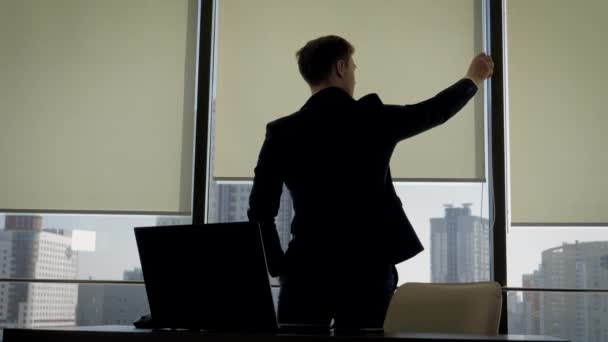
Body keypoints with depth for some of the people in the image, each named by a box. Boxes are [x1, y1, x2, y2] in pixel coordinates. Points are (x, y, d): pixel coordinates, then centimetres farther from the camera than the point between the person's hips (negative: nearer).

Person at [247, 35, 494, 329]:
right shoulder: (373, 118, 0)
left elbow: (260, 212, -2)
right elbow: (436, 110, 17)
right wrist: (473, 79, 36)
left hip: (306, 271, 0)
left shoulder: (282, 131, 0)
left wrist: (279, 267, 9)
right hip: (369, 271, 0)